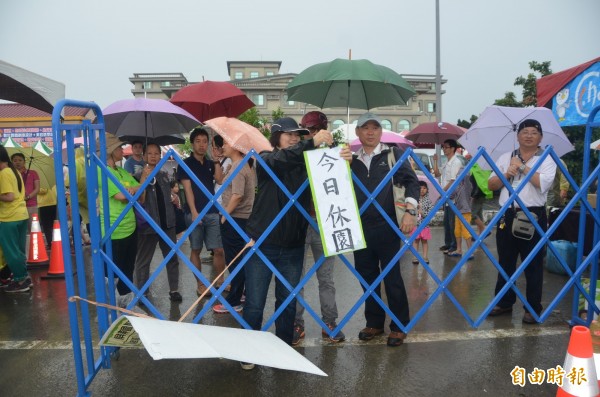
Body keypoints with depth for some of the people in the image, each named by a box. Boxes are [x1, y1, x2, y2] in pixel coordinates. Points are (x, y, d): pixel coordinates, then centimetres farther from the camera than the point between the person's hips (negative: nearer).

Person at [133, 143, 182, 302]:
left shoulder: (164, 175, 11)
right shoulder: (139, 176, -4)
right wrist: (144, 178, -27)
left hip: (167, 222, 5)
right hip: (148, 224, -5)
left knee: (172, 258, 8)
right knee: (143, 261, 6)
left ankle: (174, 290, 18)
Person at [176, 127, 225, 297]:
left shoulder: (210, 163, 13)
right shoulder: (186, 164, 0)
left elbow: (220, 179, -4)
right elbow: (188, 189, -8)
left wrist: (216, 159, -6)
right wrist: (194, 212, -16)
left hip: (212, 212, 4)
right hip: (194, 212, -4)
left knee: (219, 250, 2)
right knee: (196, 250, 5)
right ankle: (200, 284, 15)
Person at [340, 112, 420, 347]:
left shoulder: (393, 154, 4)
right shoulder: (351, 159, 12)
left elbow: (411, 181, -3)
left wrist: (410, 212, -15)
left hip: (387, 226, -3)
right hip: (361, 228, 4)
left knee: (392, 277, 2)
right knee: (367, 277, 12)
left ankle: (399, 326, 17)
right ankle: (374, 323, 27)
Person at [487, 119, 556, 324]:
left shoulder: (546, 159, 1)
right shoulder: (505, 158, 11)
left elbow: (544, 183, -17)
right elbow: (491, 184, 7)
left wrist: (522, 167, -11)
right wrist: (506, 175, -10)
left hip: (533, 216, -4)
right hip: (507, 215, 4)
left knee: (533, 265, 3)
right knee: (505, 262, 12)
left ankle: (534, 308, 16)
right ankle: (504, 302, 25)